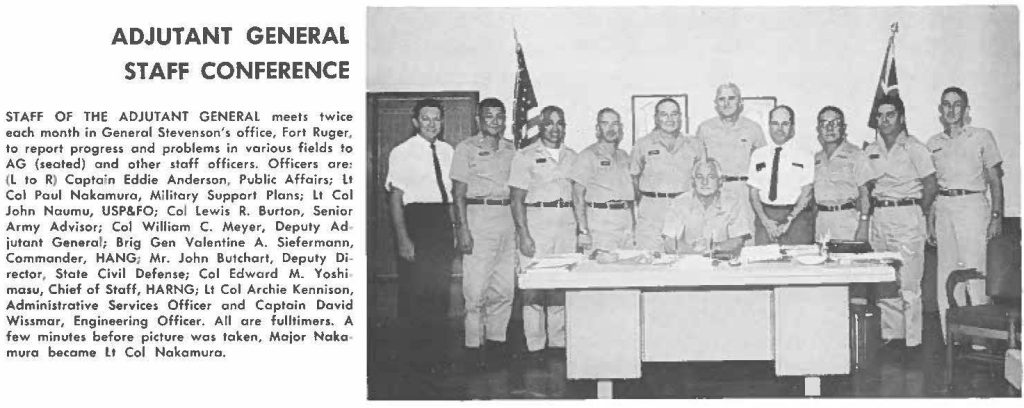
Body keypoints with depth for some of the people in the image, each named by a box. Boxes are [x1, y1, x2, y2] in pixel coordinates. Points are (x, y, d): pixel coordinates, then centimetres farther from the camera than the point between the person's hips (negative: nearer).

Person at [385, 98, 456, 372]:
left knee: (440, 290, 11)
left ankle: (436, 353, 22)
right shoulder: (402, 153, -5)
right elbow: (396, 198, -7)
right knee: (416, 290, -1)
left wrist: (455, 231, 7)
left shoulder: (447, 152, 10)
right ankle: (417, 356, 10)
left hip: (443, 224, 5)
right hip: (415, 220, -5)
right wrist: (403, 239, -13)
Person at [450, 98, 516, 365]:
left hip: (507, 218, 5)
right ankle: (474, 346, 1)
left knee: (505, 288, 6)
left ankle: (496, 340, 17)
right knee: (476, 288, -6)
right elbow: (458, 193, -3)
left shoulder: (511, 150, 14)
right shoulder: (466, 149, 0)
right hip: (478, 217, -5)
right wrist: (463, 229, -11)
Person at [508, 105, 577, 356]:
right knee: (534, 288, -5)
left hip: (567, 226, 4)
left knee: (563, 288, 5)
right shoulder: (525, 157, 0)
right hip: (536, 225, -4)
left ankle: (559, 342, 13)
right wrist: (523, 234, -12)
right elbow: (517, 200, -4)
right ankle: (535, 346, 1)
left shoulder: (572, 157, 14)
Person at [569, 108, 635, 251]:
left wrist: (633, 224, 12)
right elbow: (578, 196, -6)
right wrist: (583, 231, -14)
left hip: (626, 221, 5)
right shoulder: (588, 156, -2)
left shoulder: (624, 156, 17)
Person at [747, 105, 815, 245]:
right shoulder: (757, 155, 11)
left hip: (796, 216, -2)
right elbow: (753, 193, 7)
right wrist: (766, 221, -8)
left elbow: (806, 194, -1)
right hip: (765, 216, 2)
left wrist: (788, 220, -14)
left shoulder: (805, 156, 5)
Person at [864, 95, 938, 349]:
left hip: (907, 216, -5)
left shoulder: (914, 148, -3)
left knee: (908, 283, -7)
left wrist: (918, 213, -1)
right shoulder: (870, 151, 11)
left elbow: (930, 186, -1)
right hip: (879, 218, 5)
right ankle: (890, 335, 14)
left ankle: (912, 341, -3)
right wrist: (872, 209, 7)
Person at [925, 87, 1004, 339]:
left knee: (974, 275, -11)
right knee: (946, 276, 2)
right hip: (943, 208, 4)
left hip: (972, 206, -4)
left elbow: (995, 181, 3)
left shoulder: (982, 137, 4)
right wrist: (930, 220, 11)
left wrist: (997, 215, -5)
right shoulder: (934, 143, 13)